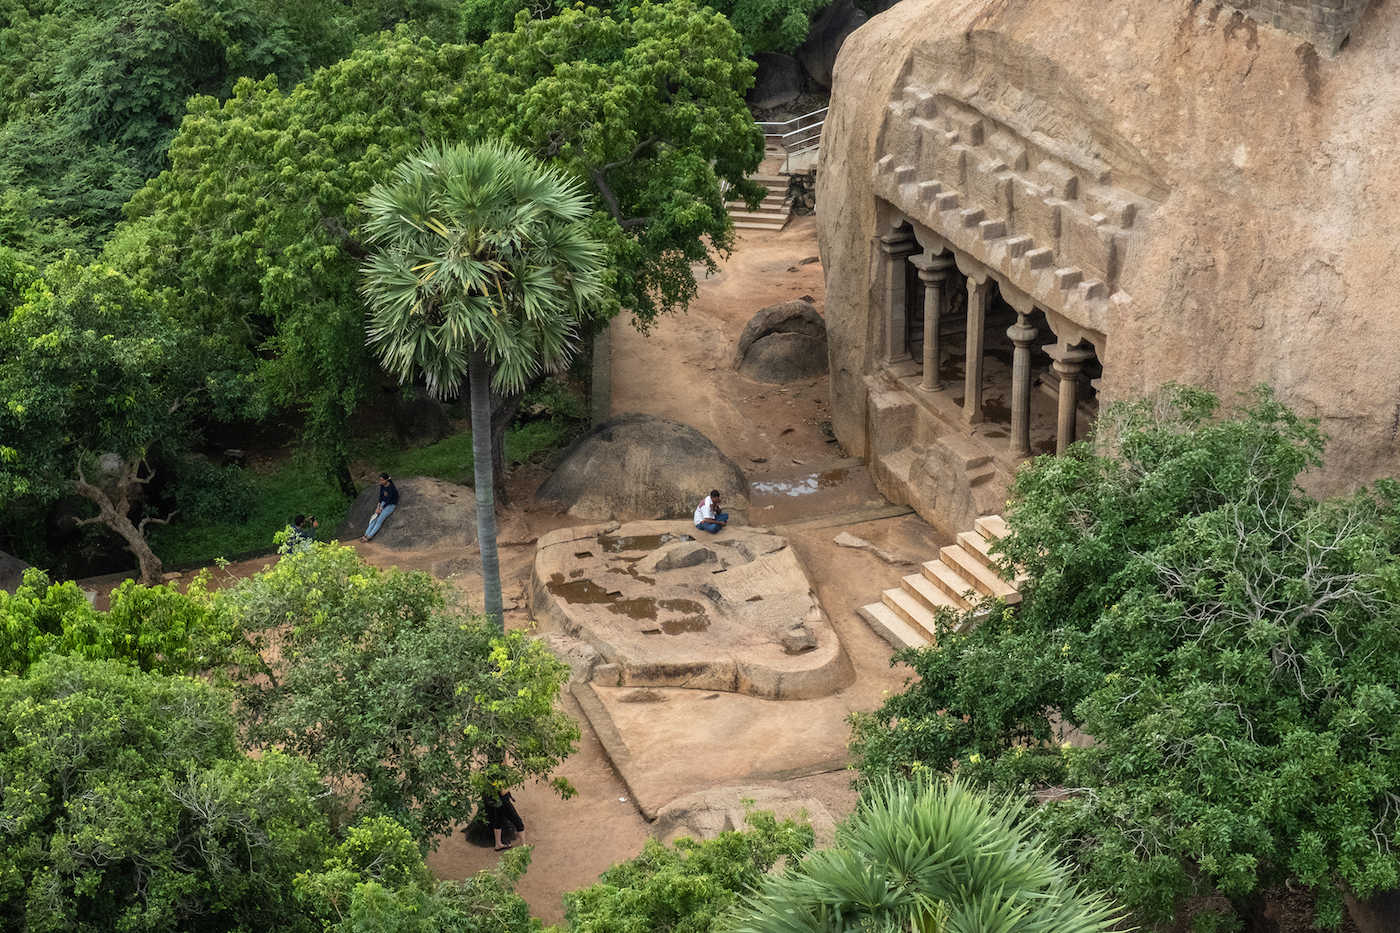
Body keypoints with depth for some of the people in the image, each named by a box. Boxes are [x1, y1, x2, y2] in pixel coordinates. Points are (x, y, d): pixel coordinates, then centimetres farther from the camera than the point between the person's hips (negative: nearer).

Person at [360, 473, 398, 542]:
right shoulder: (382, 485, -2)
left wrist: (381, 509, -15)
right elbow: (381, 495, 8)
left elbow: (389, 500, -21)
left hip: (391, 505, -7)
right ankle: (366, 534, -15)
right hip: (384, 503, 7)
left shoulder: (391, 488, -25)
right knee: (374, 519, -9)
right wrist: (378, 506, -2)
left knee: (379, 520, -19)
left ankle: (369, 536, -18)